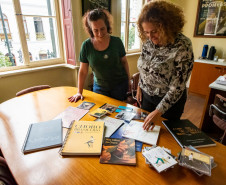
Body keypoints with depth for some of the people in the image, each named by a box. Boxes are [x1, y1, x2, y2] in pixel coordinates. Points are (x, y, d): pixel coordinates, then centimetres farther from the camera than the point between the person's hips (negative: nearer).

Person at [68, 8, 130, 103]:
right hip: (99, 87, 0)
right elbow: (83, 71, -5)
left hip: (120, 85, 0)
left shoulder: (117, 42, -10)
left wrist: (128, 81, 3)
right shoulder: (86, 46, -10)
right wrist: (79, 92, -4)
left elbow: (124, 62, 2)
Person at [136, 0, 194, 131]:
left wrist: (159, 111, -25)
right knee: (144, 130, 23)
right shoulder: (148, 41, -8)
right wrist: (140, 87, 6)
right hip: (146, 95, 5)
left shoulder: (183, 46, -24)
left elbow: (177, 87, -24)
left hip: (170, 100, -5)